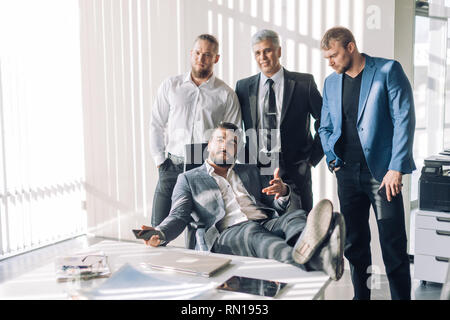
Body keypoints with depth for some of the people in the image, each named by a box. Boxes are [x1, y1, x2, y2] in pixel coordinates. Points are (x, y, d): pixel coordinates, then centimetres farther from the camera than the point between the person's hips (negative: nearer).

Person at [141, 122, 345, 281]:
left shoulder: (251, 171, 29)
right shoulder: (189, 179, 20)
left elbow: (280, 206, 21)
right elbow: (178, 216, 8)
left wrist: (283, 192, -5)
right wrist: (160, 234, -16)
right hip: (228, 235, -3)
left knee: (296, 216, -29)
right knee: (252, 231, -38)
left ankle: (322, 253, -64)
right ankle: (302, 257, -70)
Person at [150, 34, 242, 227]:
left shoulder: (226, 95, 5)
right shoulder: (170, 86, 9)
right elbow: (157, 125, 11)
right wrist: (159, 160, 4)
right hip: (173, 166, 2)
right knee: (159, 227, -1)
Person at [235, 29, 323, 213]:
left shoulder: (304, 83, 2)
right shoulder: (243, 87, 9)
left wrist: (312, 158, -1)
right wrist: (244, 160, 5)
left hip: (294, 172, -2)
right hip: (256, 171, 2)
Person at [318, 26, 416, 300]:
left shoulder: (388, 70, -4)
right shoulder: (331, 82, 13)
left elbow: (404, 120, -9)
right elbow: (325, 127, 22)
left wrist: (396, 168, -15)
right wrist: (333, 159, 6)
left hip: (382, 172, -5)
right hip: (347, 173, 5)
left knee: (394, 246, -3)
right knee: (354, 244, 10)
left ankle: (402, 296, 9)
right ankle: (361, 294, 22)